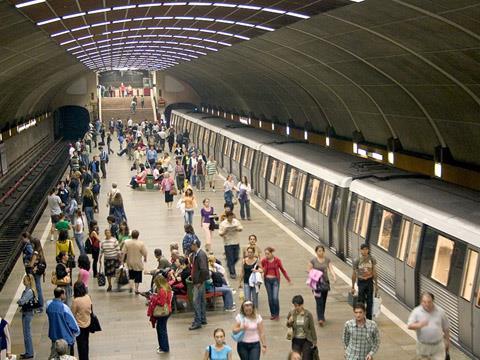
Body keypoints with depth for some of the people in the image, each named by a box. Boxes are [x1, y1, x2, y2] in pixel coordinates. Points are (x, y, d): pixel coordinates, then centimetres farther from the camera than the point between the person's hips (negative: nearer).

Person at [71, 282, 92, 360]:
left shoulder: (76, 300, -24)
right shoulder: (88, 297, -8)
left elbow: (73, 314, -15)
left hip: (79, 325, -6)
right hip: (87, 324, 6)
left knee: (81, 344, 8)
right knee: (85, 342, 21)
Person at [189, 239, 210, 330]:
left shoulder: (201, 255, -20)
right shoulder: (195, 254, 9)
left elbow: (204, 270, -26)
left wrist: (200, 282, -20)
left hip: (199, 281, -10)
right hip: (197, 281, 10)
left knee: (196, 301, -7)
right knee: (201, 300, 17)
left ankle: (197, 322, -2)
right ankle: (203, 319, 26)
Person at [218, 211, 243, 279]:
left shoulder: (236, 221, 3)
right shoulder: (223, 223, -8)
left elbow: (241, 228, 11)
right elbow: (220, 233, -7)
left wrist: (238, 229, -13)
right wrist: (224, 232, -29)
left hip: (236, 243, 4)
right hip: (228, 244, -4)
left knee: (236, 258, 9)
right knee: (230, 259, -3)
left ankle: (229, 266, 37)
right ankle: (232, 273, 5)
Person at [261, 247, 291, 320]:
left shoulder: (277, 260, -5)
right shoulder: (264, 261, -2)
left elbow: (283, 270, 5)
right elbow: (262, 270, 9)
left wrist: (288, 280, 8)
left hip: (275, 280, -2)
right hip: (267, 280, 2)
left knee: (275, 298, -11)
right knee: (270, 298, 7)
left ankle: (277, 314, 5)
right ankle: (272, 314, 21)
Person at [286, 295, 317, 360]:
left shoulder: (308, 314, -15)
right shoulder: (292, 313, -8)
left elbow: (312, 328, -7)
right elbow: (288, 326, 7)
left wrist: (314, 341, -3)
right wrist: (289, 322, -16)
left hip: (306, 340, -2)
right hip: (296, 340, 3)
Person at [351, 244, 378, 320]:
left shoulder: (372, 259, -4)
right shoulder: (357, 261, -9)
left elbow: (374, 272, 5)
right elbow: (354, 274, -1)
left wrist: (376, 284, 7)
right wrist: (353, 287, 1)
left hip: (369, 281, 2)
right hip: (361, 282, -2)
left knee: (369, 301, 9)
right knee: (361, 301, 1)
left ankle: (369, 318, 20)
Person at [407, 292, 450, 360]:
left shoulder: (440, 311, -5)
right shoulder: (416, 311, -10)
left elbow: (446, 327, 7)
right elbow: (410, 326, -20)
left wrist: (447, 341, 12)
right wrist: (419, 325, -39)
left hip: (438, 345, 0)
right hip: (423, 345, 0)